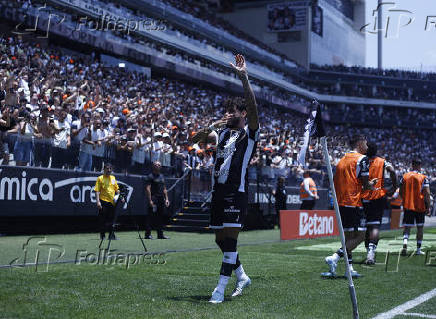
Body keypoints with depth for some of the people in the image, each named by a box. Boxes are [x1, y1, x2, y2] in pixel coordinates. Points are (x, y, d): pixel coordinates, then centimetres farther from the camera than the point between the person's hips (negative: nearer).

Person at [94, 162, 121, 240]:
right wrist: (98, 201, -15)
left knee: (111, 219, 8)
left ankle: (111, 235, 15)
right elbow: (97, 191, -6)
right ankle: (102, 235, 9)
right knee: (102, 219, -1)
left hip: (112, 202, 5)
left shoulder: (113, 178, 14)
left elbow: (117, 189, 23)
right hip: (103, 202, -5)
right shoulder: (100, 178, -2)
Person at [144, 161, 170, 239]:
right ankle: (148, 234, -2)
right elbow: (147, 188, -12)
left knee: (160, 217, 9)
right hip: (154, 199, -7)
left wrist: (166, 199, 14)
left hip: (161, 199, 7)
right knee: (150, 217, -6)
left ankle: (160, 234, 14)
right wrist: (150, 200, -19)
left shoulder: (162, 176, 19)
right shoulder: (150, 176, -5)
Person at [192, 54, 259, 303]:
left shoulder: (250, 132, -2)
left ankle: (221, 289, -6)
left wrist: (244, 77, -26)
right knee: (221, 240, 12)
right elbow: (196, 139, 11)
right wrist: (213, 126, -7)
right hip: (219, 191, 7)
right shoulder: (222, 132, 16)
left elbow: (253, 107, -18)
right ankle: (242, 277, 30)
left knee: (230, 239, -10)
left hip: (237, 192, -7)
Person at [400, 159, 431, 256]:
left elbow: (401, 192, 6)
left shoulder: (404, 177, 1)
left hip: (407, 206, 2)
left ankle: (405, 244, -21)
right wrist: (428, 207, -5)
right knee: (420, 228, 11)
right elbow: (427, 194, -11)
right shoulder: (423, 178, -6)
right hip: (420, 207, -2)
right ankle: (418, 249, 14)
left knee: (407, 228, 4)